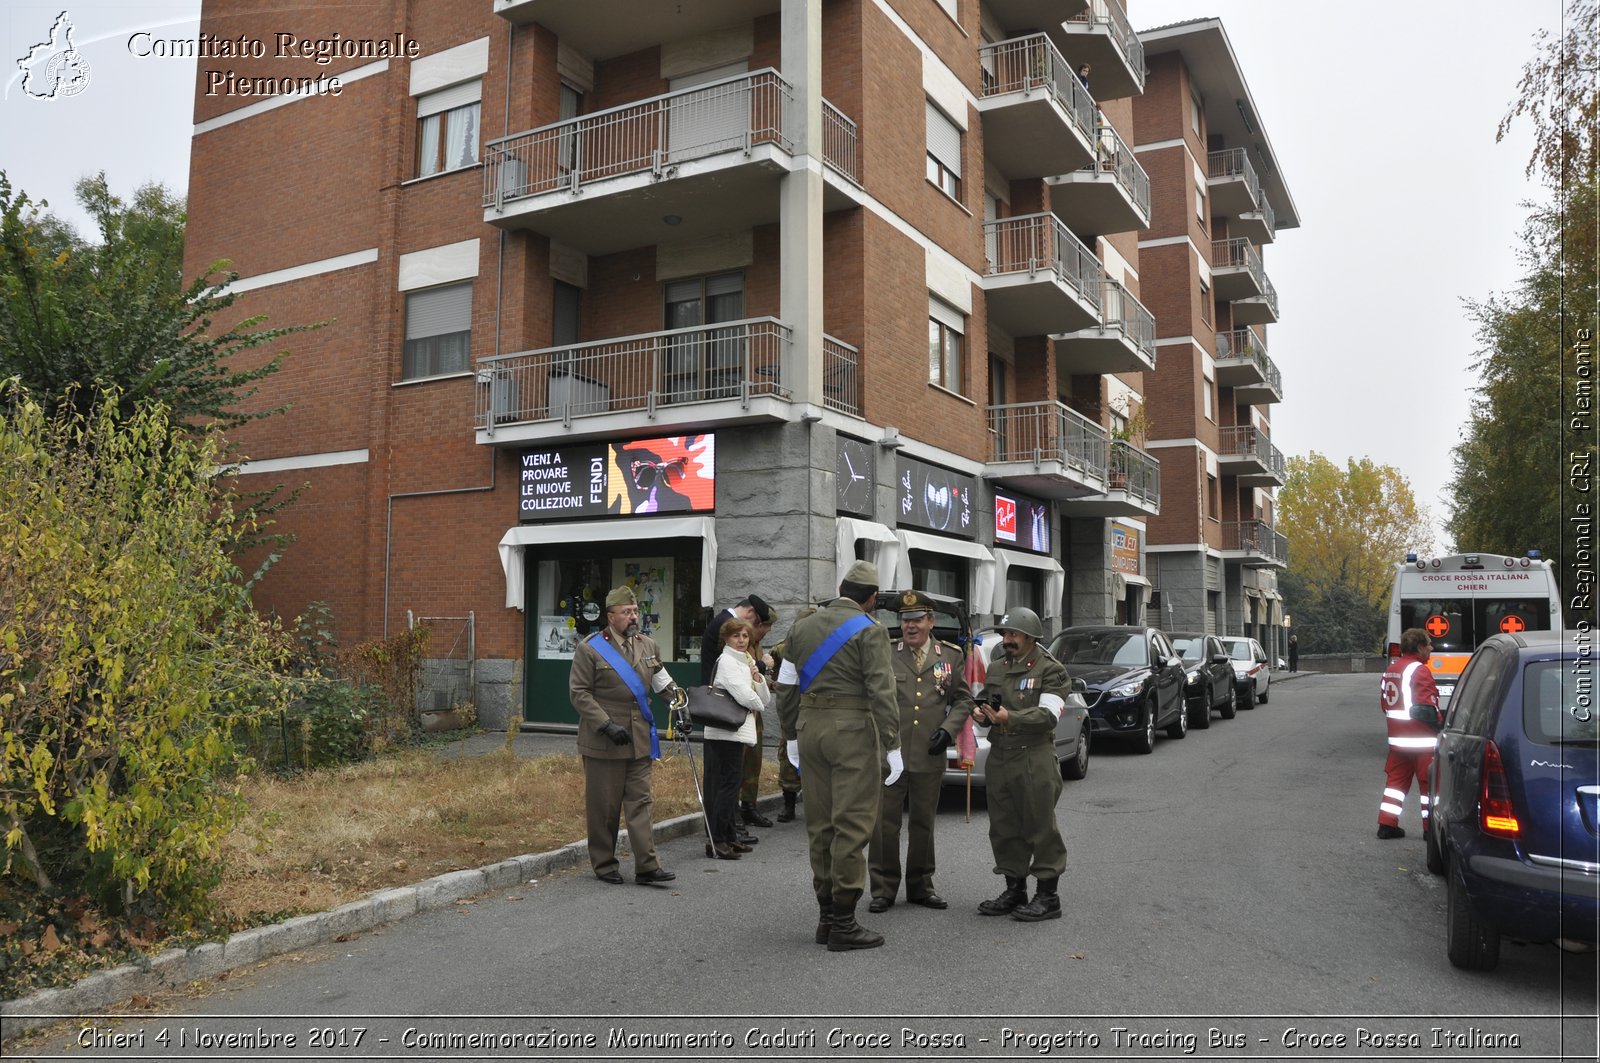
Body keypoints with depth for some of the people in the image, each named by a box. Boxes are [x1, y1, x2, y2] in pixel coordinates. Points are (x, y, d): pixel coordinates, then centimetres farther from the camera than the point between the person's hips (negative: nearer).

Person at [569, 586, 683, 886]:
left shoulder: (648, 645, 10)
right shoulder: (590, 648, -7)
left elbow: (658, 675, 28)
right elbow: (579, 693, -10)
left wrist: (672, 690, 10)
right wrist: (606, 725, -18)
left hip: (640, 740, 4)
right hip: (602, 741, -4)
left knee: (640, 802, 3)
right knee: (603, 806, 6)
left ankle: (647, 867, 4)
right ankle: (604, 866, 19)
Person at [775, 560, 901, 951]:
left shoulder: (802, 628, 12)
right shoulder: (869, 632, -8)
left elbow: (786, 687, 14)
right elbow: (881, 692, -13)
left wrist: (791, 736, 20)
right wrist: (892, 746, -10)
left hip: (810, 727, 7)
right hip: (853, 729, -6)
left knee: (820, 823, 12)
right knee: (852, 823, -2)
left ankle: (826, 915, 20)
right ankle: (843, 922, 1)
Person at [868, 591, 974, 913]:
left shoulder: (951, 656, 7)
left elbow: (963, 699, 12)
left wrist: (948, 729, -3)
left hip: (929, 757, 2)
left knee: (923, 823, 13)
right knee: (884, 822, 1)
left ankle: (920, 886, 26)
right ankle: (883, 888, 12)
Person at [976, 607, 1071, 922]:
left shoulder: (1050, 670, -4)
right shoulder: (996, 669, 17)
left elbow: (1048, 715, -16)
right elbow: (987, 706, 25)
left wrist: (1010, 717, -28)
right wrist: (980, 714, 1)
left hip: (1035, 759, -7)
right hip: (999, 757, 7)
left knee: (1040, 827, -3)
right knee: (1004, 829, 10)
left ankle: (1048, 896, 6)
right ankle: (1015, 890, 21)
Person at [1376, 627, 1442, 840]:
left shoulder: (1391, 669, 13)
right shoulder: (1419, 670, -15)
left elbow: (1383, 704, 17)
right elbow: (1426, 708, -20)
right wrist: (1440, 725, -6)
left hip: (1397, 737, 8)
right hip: (1422, 740, -8)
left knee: (1396, 779, 13)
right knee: (1429, 782, 3)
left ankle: (1387, 824, 13)